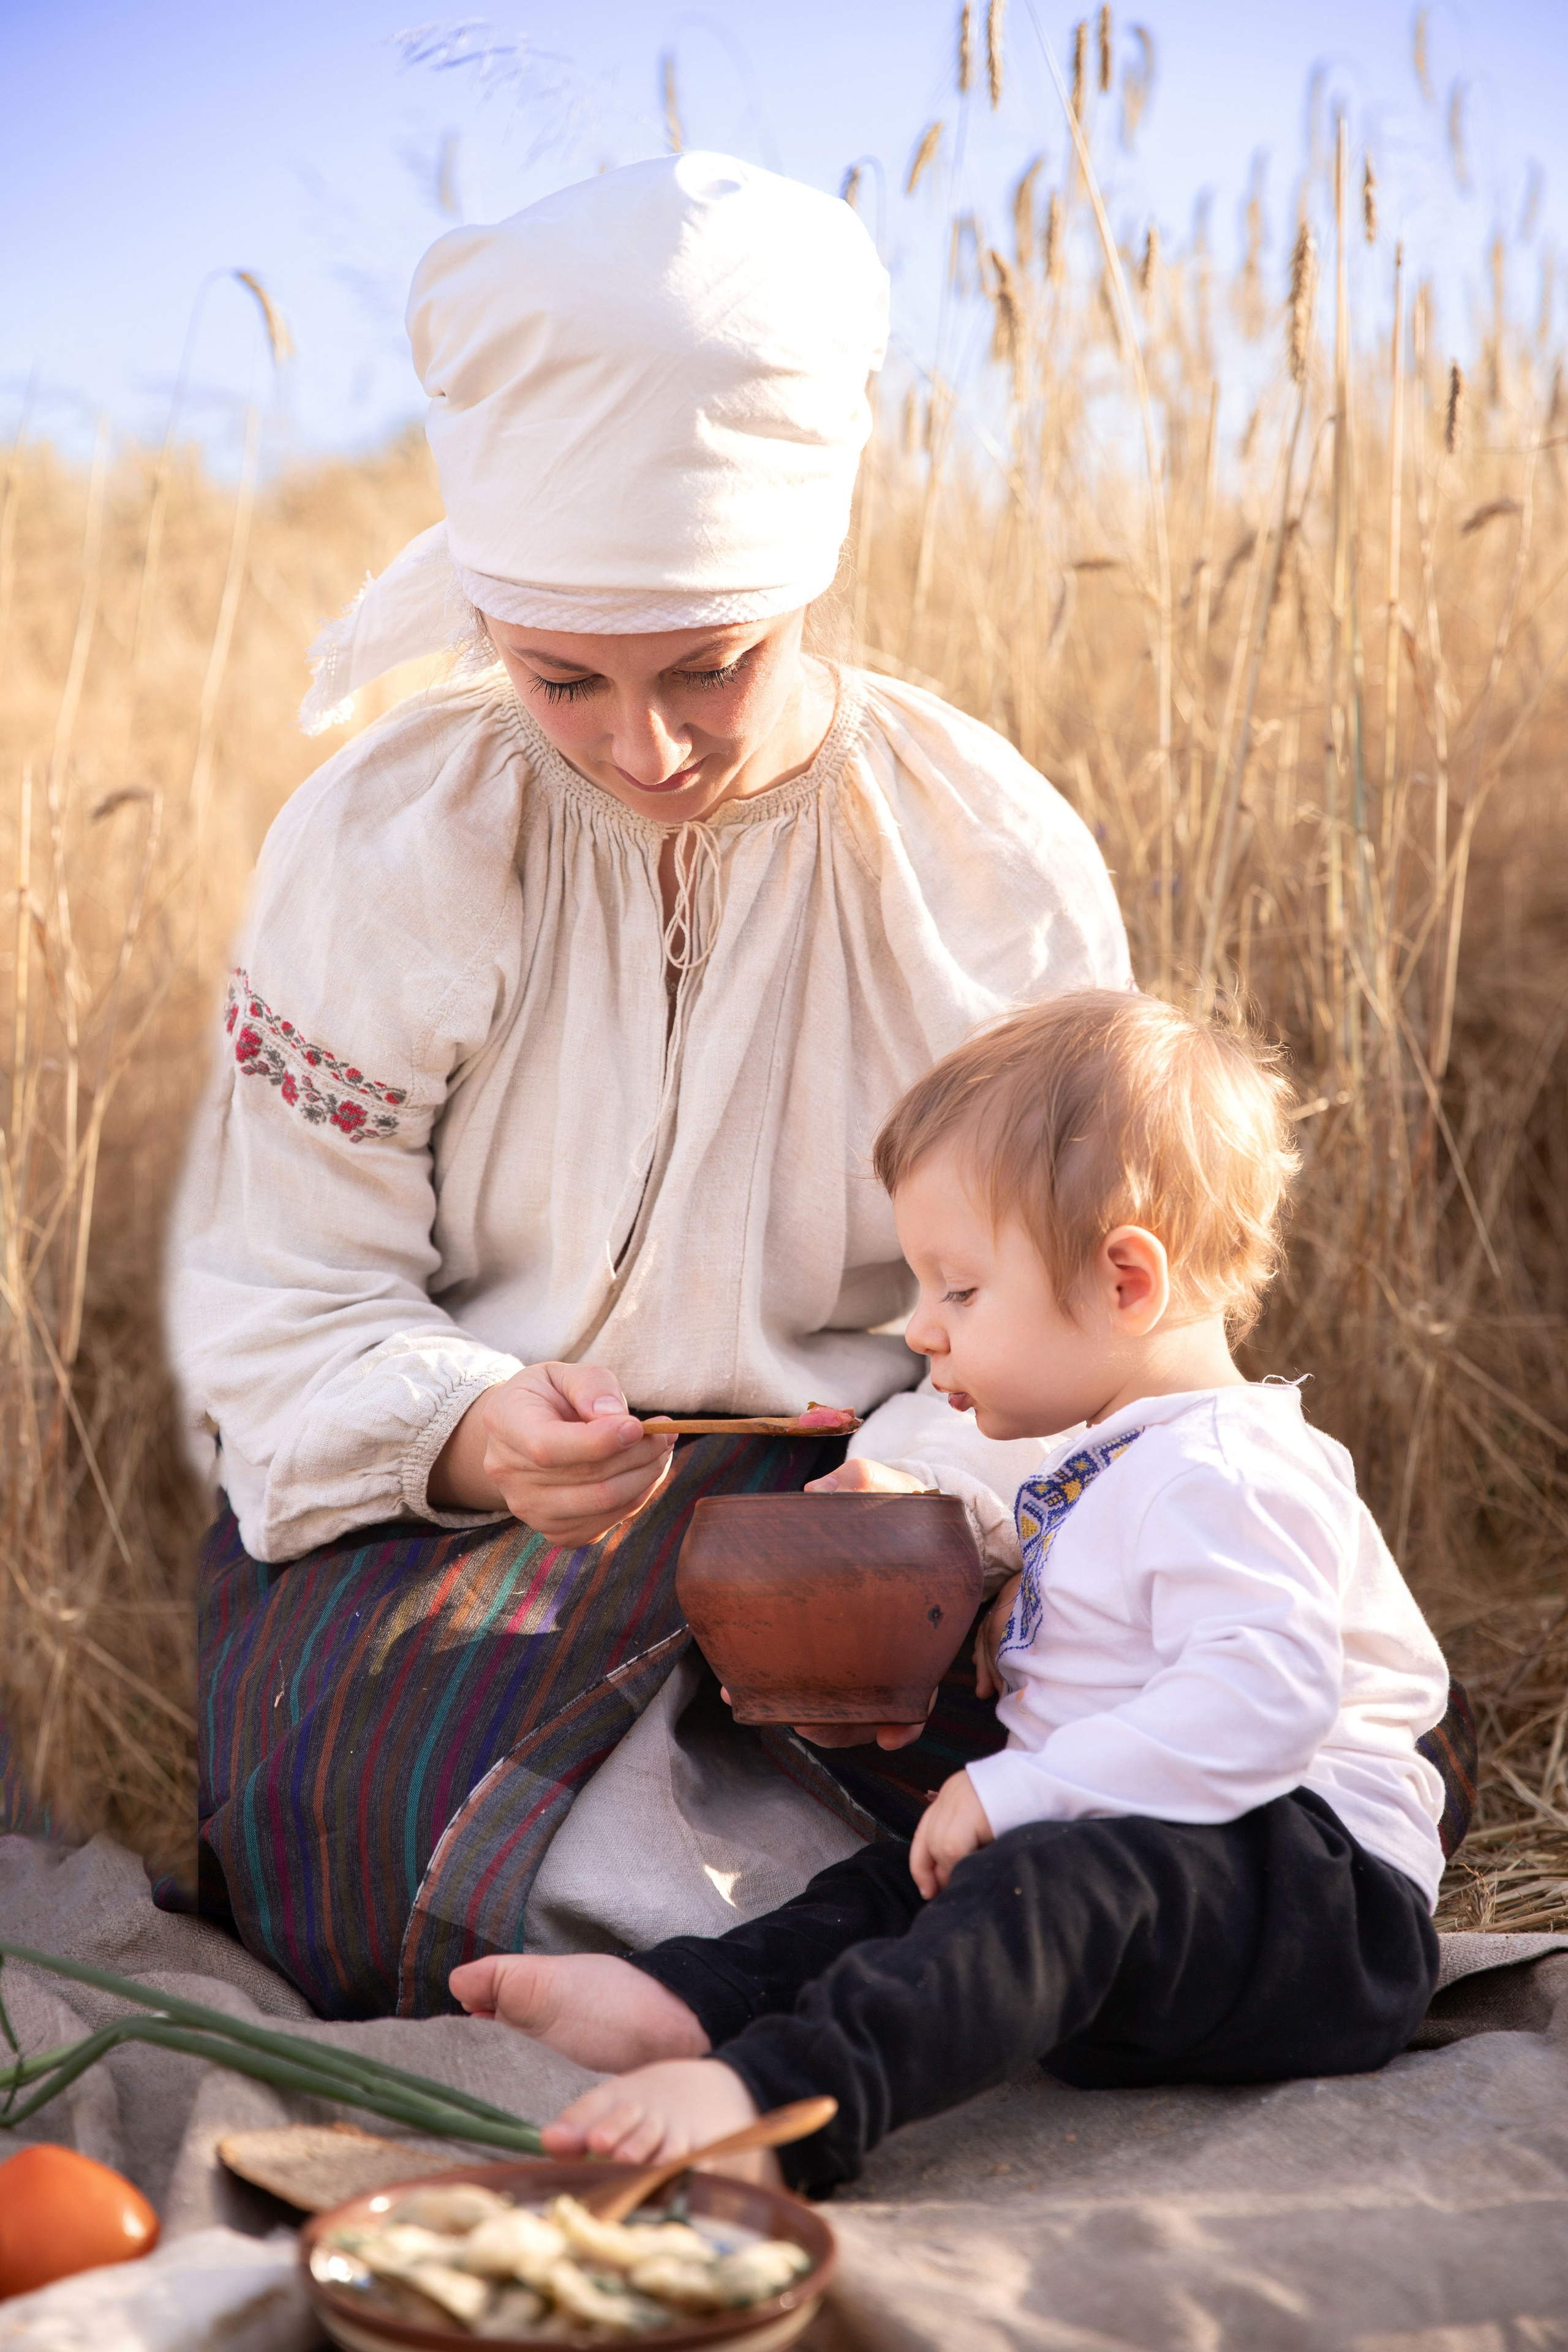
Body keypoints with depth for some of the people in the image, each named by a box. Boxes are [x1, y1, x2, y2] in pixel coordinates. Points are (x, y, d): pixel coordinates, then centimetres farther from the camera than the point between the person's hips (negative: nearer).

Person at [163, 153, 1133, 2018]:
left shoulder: (997, 867, -6)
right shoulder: (381, 843, -6)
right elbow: (279, 1298, -5)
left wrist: (922, 1490, -24)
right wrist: (466, 1432, -27)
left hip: (848, 1494, 1)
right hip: (441, 1509, 0)